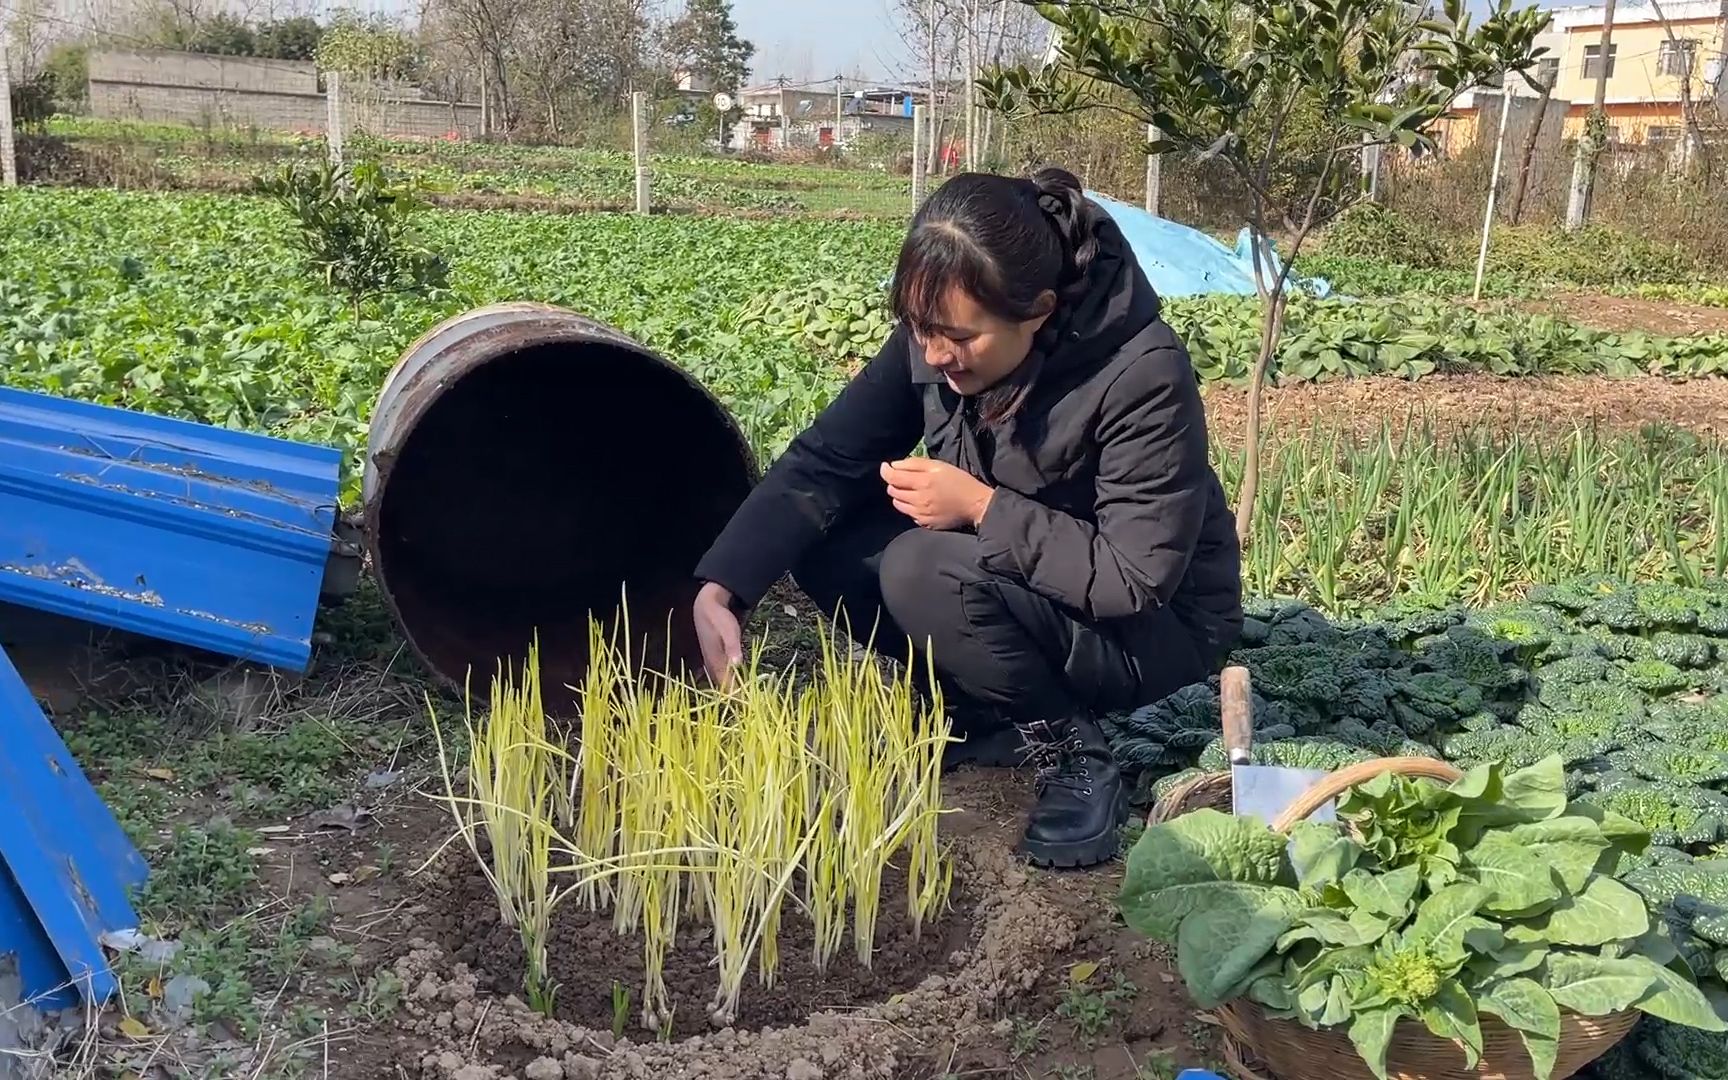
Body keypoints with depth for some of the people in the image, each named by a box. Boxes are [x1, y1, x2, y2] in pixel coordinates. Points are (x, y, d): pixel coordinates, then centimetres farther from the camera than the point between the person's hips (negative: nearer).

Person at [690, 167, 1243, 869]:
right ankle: (982, 710, 4)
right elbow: (822, 462, -13)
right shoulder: (933, 340, -14)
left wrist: (981, 506, -30)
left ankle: (1075, 756, -10)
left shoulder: (1143, 376, -31)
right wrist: (720, 589, -25)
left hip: (1151, 630, -7)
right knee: (822, 538, -10)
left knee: (922, 571, -31)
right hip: (1011, 576, 7)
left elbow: (1137, 580, -30)